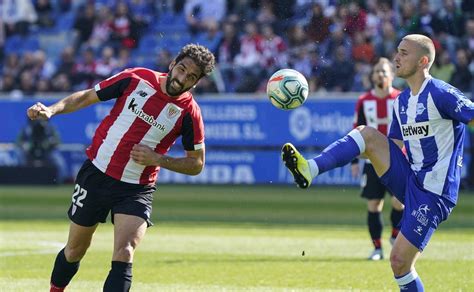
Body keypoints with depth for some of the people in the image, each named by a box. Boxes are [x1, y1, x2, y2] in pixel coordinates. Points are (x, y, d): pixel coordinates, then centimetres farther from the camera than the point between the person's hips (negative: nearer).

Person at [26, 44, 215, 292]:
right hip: (96, 175, 2)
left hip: (136, 190, -2)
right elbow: (87, 96, 3)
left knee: (124, 254, -22)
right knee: (75, 250, 14)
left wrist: (157, 159, -15)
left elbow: (196, 164, -1)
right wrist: (51, 109, -12)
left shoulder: (189, 113, -10)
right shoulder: (136, 79, -7)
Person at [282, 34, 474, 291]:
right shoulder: (401, 101, 12)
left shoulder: (440, 94, -13)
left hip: (433, 193, -7)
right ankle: (309, 170, -21)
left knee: (399, 261, -11)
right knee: (366, 134, -9)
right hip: (409, 179, 7)